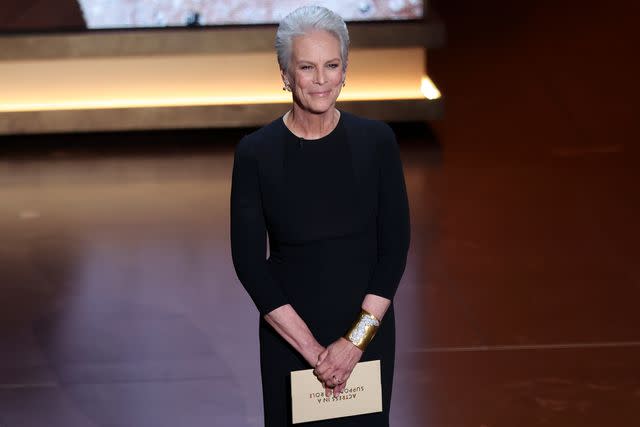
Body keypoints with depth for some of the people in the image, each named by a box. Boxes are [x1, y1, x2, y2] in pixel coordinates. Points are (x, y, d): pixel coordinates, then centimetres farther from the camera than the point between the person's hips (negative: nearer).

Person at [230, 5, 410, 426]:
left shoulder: (376, 140, -5)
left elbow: (395, 244, -5)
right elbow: (249, 260, -9)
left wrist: (357, 338, -13)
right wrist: (312, 348, -14)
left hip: (368, 329, 1)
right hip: (288, 334, -1)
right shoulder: (256, 152, -8)